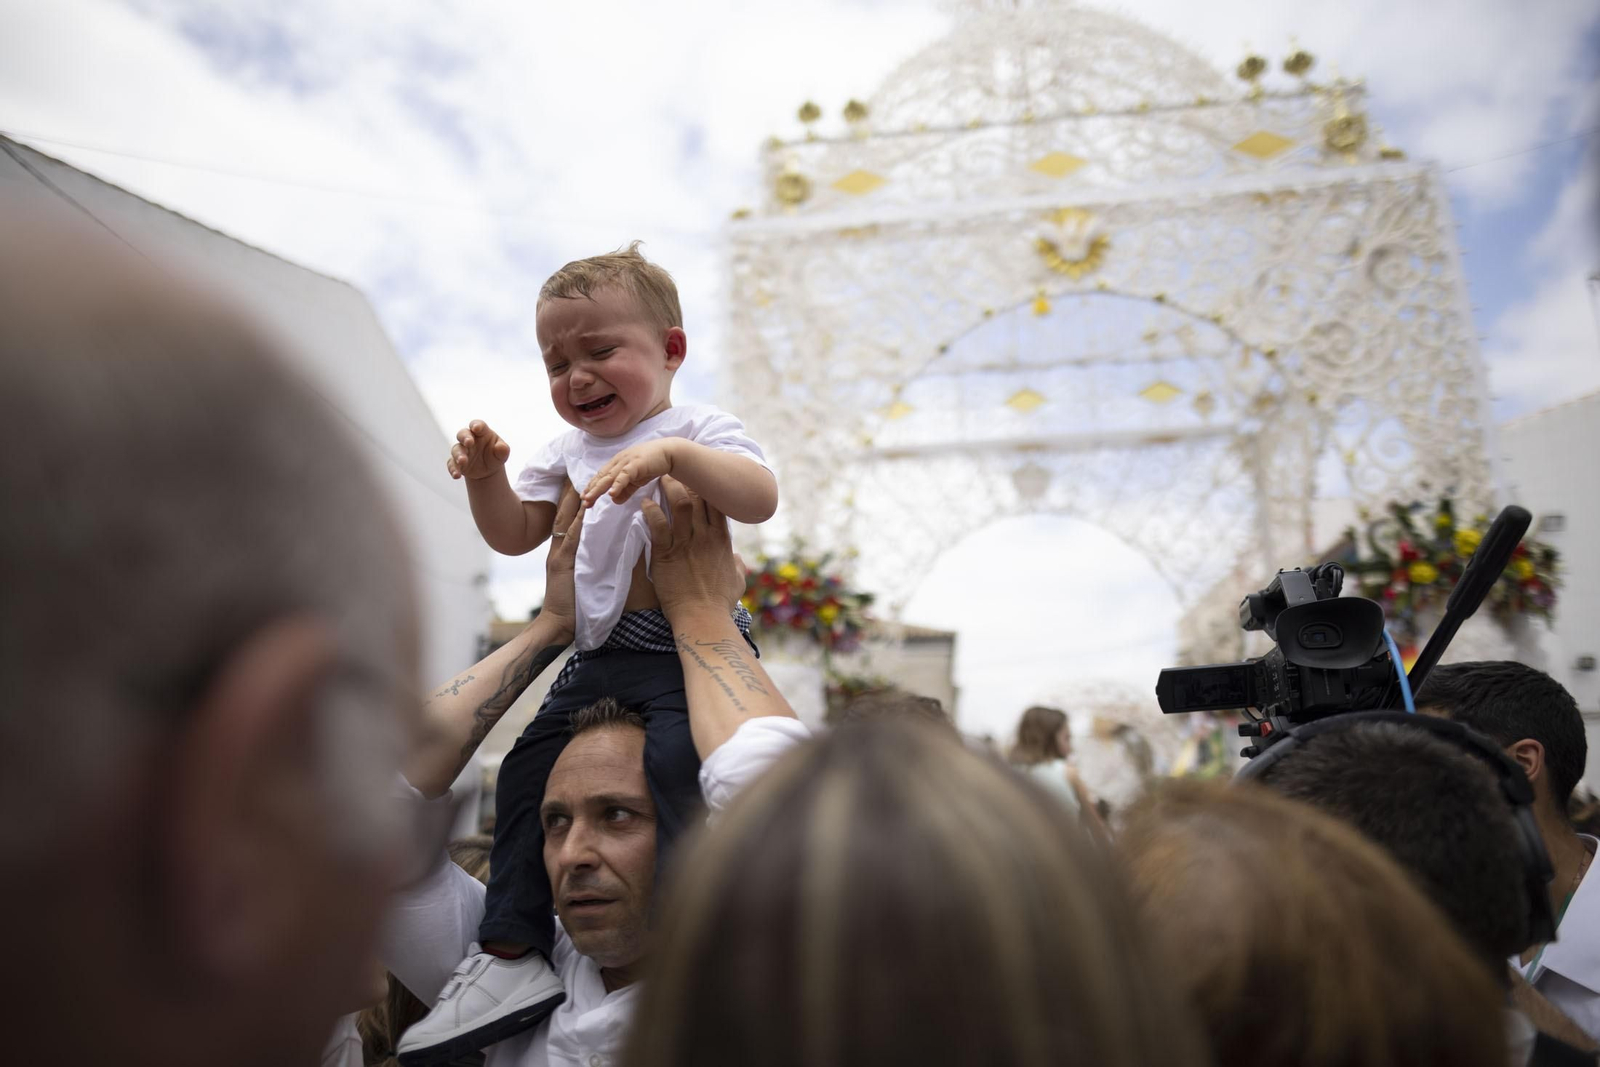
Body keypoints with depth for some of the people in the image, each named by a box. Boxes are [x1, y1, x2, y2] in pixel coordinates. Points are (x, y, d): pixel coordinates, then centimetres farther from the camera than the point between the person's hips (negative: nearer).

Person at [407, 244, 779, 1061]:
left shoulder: (697, 432, -4)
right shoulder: (567, 452, 17)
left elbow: (760, 497, -23)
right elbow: (515, 536, 15)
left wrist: (670, 453, -37)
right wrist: (486, 477, -4)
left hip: (690, 648, -7)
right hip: (598, 656, 7)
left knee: (675, 759, -29)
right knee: (528, 769, 3)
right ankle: (515, 955, 13)